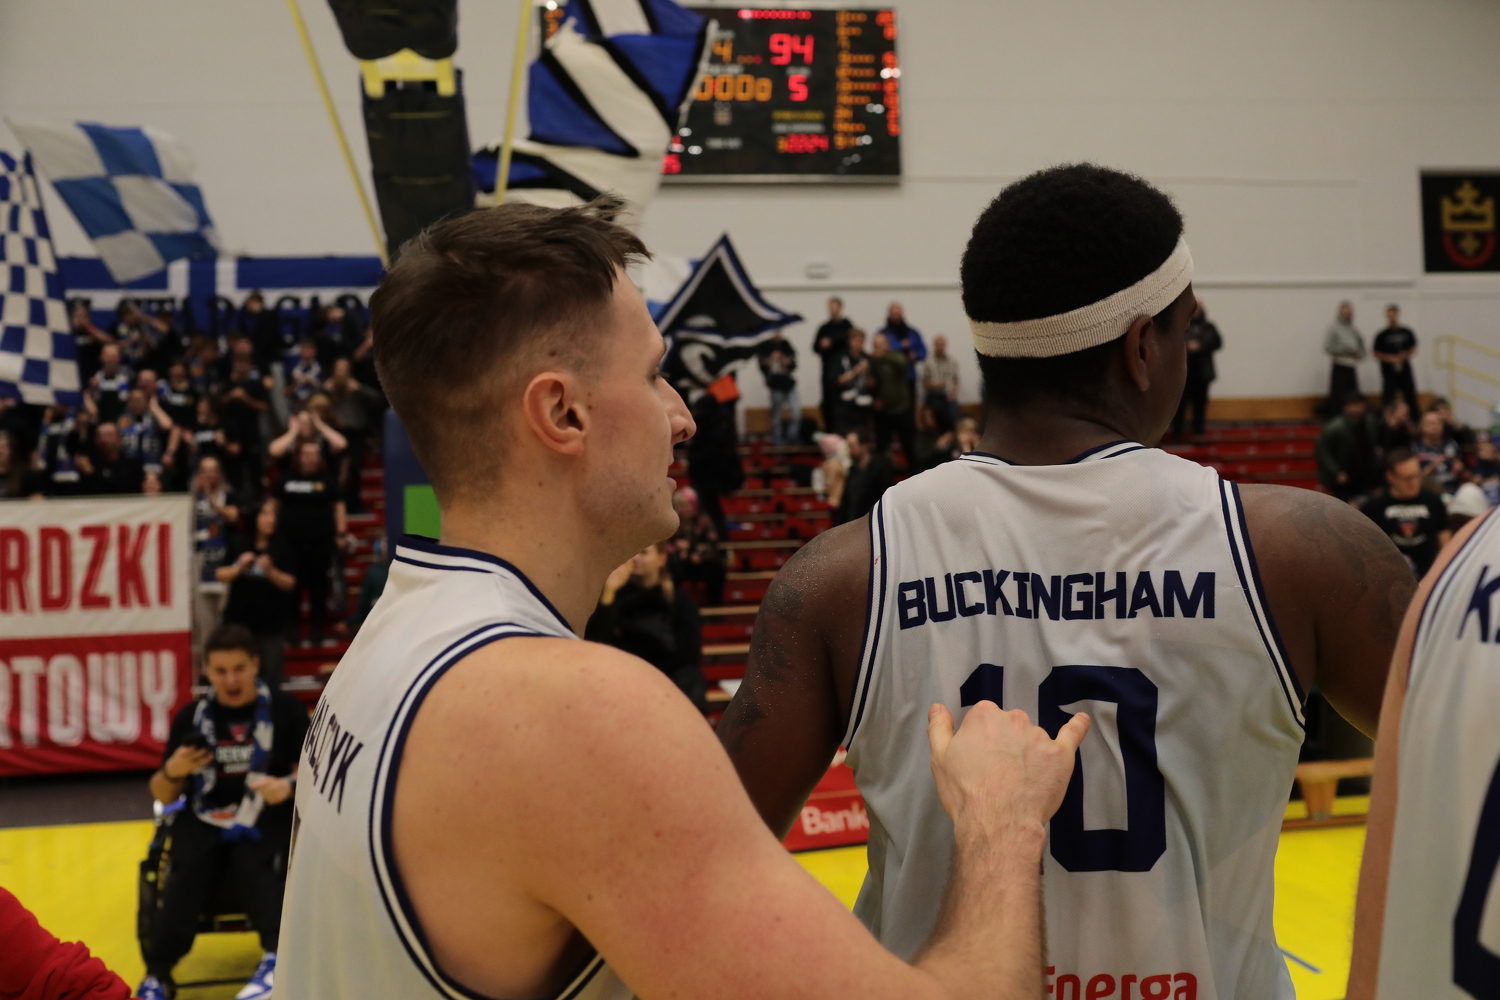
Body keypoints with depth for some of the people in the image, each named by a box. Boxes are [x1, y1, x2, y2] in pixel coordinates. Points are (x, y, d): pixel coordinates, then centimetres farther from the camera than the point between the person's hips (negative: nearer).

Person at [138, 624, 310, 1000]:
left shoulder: (286, 710, 2)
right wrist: (172, 771, -11)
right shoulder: (192, 716, 9)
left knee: (252, 863, -33)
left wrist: (289, 786, -17)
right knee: (189, 870, -28)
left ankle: (277, 958, -46)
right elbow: (164, 796, 12)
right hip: (203, 820, 2)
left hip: (265, 818, -2)